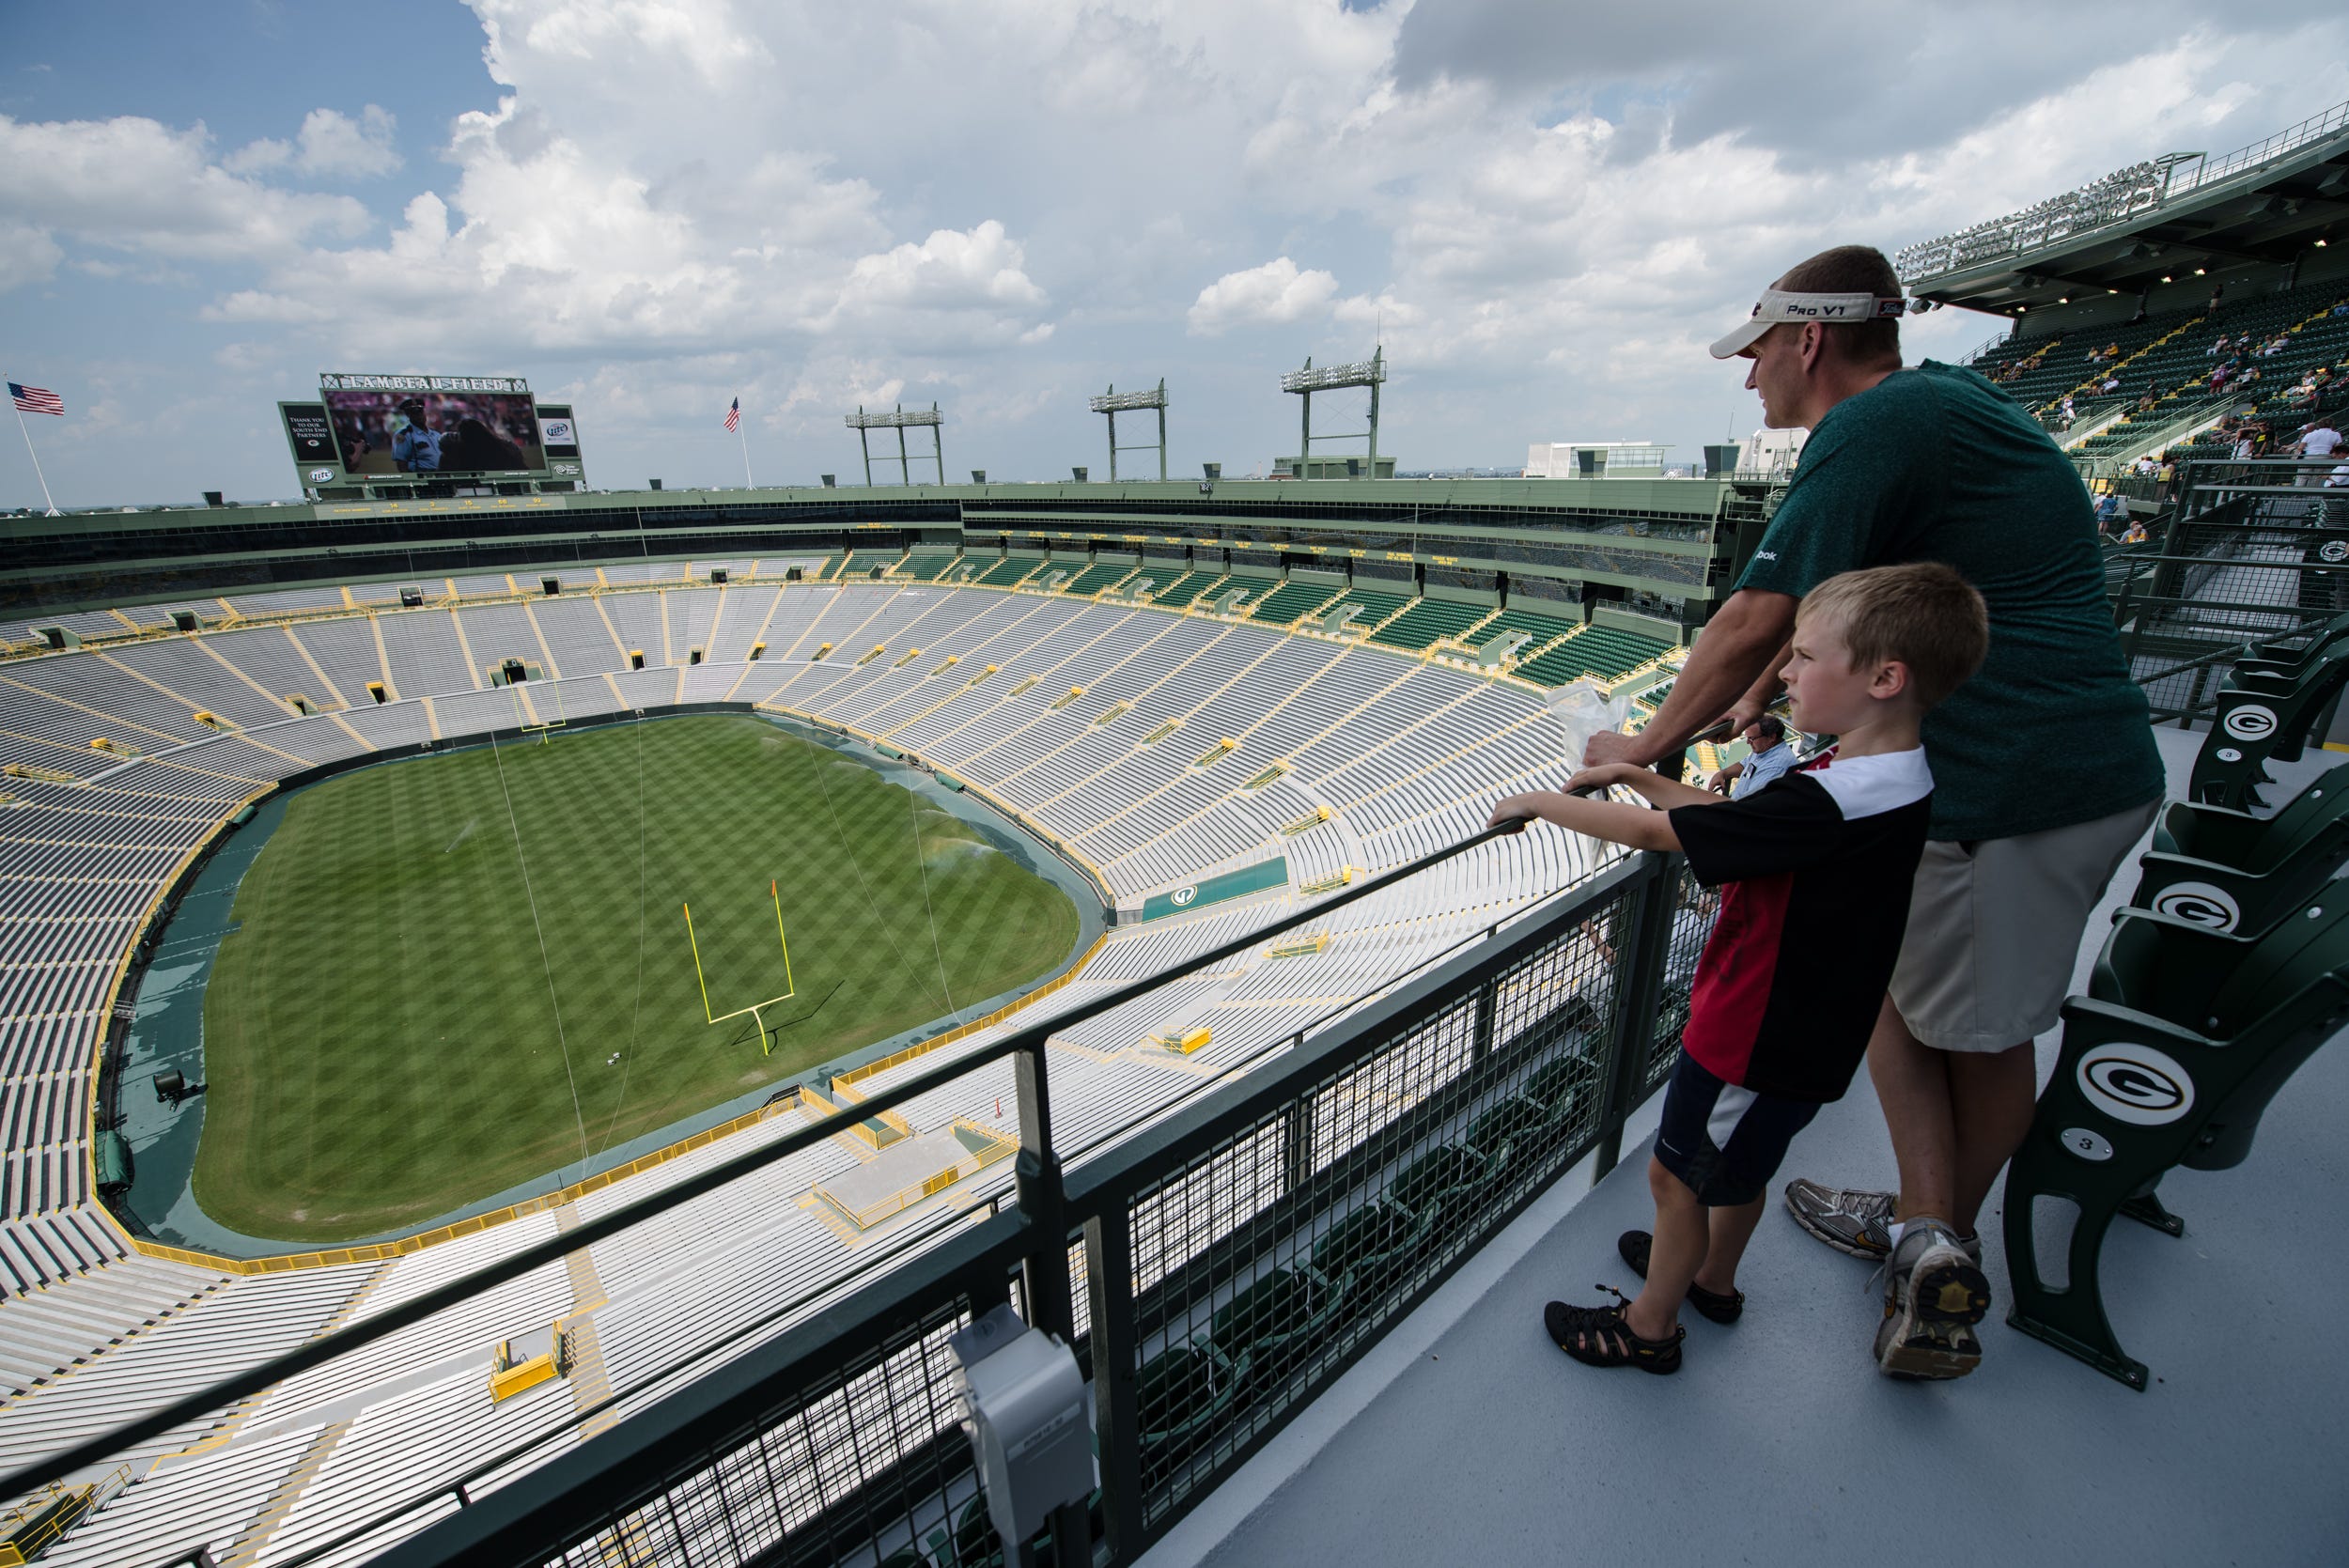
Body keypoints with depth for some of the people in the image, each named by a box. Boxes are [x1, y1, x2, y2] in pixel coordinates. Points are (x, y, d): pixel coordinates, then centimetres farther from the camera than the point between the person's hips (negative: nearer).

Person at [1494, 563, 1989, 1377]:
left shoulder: (1827, 806, -33)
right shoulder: (1882, 778, -2)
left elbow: (1654, 831, -29)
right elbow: (1731, 814, 7)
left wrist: (1541, 802, -16)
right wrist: (1637, 774, 0)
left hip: (1760, 1037, -9)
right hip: (1798, 1027, 9)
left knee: (1677, 1174, 11)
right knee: (1736, 1170, 29)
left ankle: (1650, 1326, 33)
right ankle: (1712, 1276, 53)